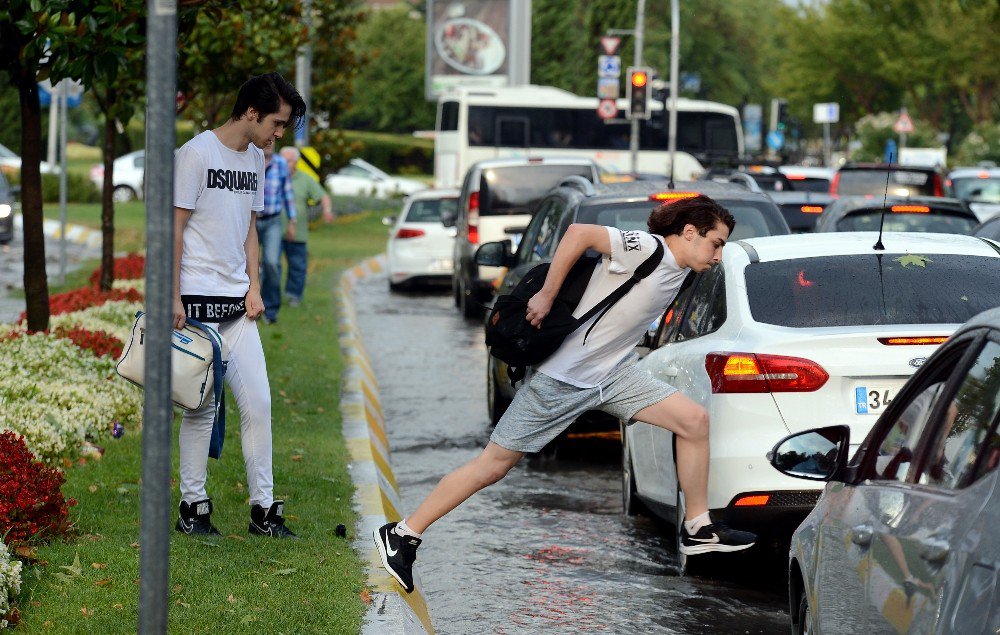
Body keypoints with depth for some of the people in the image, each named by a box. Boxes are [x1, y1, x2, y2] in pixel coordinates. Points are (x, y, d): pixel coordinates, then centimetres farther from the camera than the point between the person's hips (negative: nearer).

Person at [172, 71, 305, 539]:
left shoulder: (255, 159, 14)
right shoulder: (197, 154, -8)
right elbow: (174, 228, -9)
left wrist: (254, 287, 9)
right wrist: (173, 298, -13)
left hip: (237, 303, 7)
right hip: (198, 298, -7)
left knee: (258, 402, 3)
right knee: (202, 405, -3)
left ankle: (263, 509, 8)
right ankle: (193, 506, 7)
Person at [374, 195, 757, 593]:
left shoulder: (678, 272, 7)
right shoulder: (646, 248, -20)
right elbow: (580, 233, -27)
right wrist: (547, 296, -23)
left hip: (611, 375, 8)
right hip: (563, 376, -8)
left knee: (695, 419, -2)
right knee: (494, 465, -3)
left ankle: (698, 530, 8)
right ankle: (403, 535, 7)